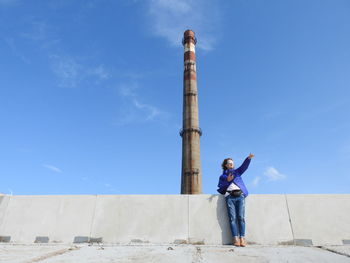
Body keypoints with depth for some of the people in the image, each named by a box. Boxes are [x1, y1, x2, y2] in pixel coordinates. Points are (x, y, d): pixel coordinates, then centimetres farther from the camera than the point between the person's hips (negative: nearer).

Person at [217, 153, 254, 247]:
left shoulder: (237, 172, 23)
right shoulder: (222, 176, 21)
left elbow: (244, 166, 5)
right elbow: (220, 187, 11)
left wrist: (248, 158, -14)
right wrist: (227, 180, -2)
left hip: (240, 195, 1)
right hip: (229, 197, -1)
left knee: (241, 217, -7)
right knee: (232, 218, -8)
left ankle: (242, 238, -9)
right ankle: (235, 239, -11)